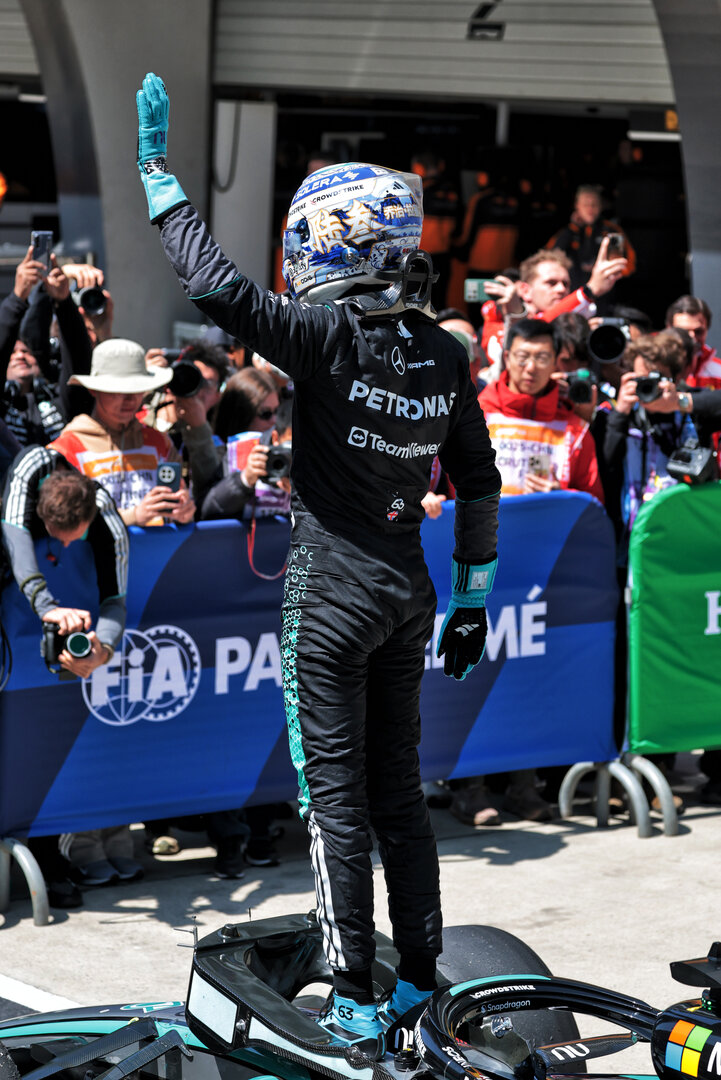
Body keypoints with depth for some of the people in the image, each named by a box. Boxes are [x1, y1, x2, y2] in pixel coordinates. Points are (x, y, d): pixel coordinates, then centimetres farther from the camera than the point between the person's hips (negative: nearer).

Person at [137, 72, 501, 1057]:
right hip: (408, 596, 6)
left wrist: (157, 171, -12)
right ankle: (423, 978, 21)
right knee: (399, 789, 15)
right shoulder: (443, 356, 2)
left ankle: (359, 1003, 0)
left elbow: (218, 285, -22)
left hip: (333, 597, -6)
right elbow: (479, 483, 9)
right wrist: (473, 598, 18)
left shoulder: (330, 337, -17)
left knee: (338, 797, -1)